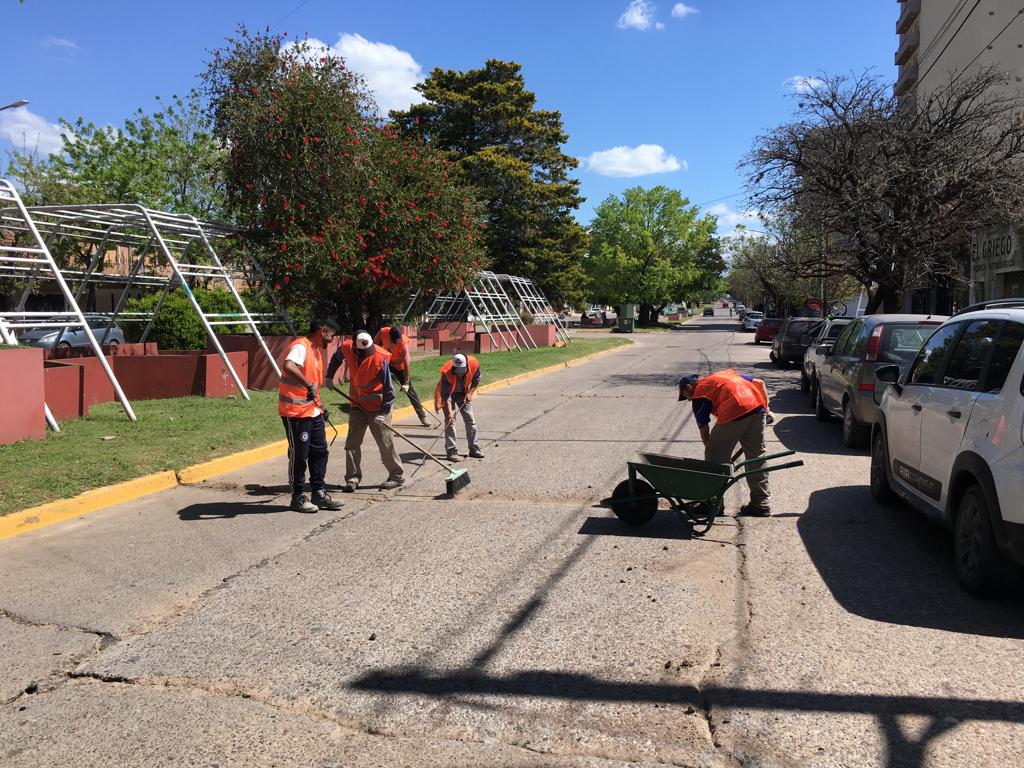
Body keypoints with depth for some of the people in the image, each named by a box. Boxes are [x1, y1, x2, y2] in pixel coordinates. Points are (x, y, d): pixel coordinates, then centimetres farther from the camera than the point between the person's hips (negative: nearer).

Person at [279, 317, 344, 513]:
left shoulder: (316, 350, 15)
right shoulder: (300, 347, -17)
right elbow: (288, 366, -38)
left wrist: (319, 404, 23)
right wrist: (309, 385, -40)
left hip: (313, 411, 10)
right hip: (295, 411, -10)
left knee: (319, 451, 13)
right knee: (299, 454, 0)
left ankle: (319, 493, 23)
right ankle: (297, 498, 13)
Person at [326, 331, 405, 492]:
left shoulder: (380, 358, -23)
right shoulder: (347, 349, -10)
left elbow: (388, 386, -17)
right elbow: (336, 358, 17)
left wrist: (384, 411, -19)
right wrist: (329, 376, 12)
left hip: (378, 406, -5)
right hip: (357, 404, 5)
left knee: (385, 442, -1)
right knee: (352, 441, 6)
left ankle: (397, 475, 13)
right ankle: (353, 478, 15)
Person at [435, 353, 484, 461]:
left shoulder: (473, 364, -28)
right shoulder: (447, 372, -36)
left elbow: (476, 380, -6)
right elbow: (446, 395, -33)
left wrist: (470, 393, -13)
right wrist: (450, 412, -40)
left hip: (463, 393, 4)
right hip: (448, 393, -4)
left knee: (470, 420, 4)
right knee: (450, 421, -12)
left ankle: (474, 449, 13)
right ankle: (452, 451, -8)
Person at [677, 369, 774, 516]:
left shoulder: (699, 395, 14)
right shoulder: (726, 374, 33)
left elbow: (704, 431, 11)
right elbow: (759, 383, 25)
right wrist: (766, 409, 23)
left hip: (734, 413, -7)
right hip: (757, 406, 7)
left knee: (716, 459, 10)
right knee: (756, 457, 17)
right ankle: (761, 504, 24)